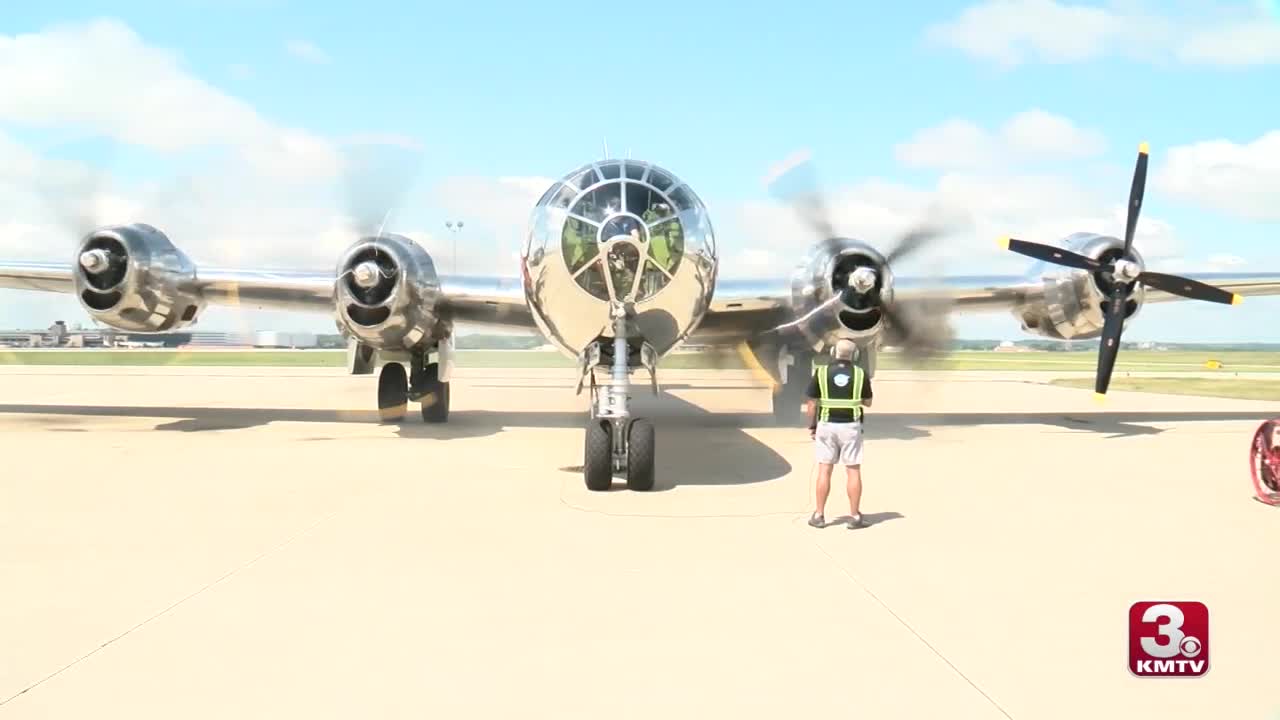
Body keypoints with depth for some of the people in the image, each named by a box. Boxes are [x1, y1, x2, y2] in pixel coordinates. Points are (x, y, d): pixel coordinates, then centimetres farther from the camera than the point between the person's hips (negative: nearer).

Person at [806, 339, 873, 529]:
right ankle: (855, 516, 4)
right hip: (851, 426, 0)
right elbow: (868, 402, 6)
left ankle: (819, 515, 7)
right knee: (854, 471, 4)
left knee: (824, 470, 5)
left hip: (827, 425, 0)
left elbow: (813, 403, -2)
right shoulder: (860, 373, -2)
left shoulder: (821, 372, -3)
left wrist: (812, 426, 9)